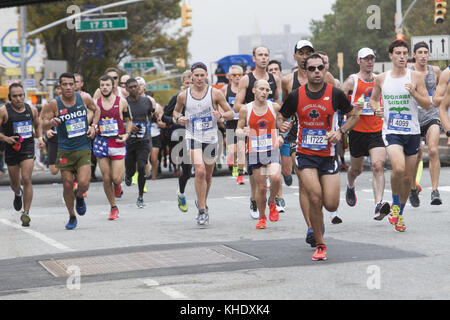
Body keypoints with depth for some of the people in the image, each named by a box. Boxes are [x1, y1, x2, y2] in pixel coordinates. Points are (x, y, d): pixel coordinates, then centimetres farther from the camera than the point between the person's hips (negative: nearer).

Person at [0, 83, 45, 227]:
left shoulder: (32, 110, 1)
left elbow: (37, 125, 20)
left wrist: (40, 138, 4)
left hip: (28, 147, 0)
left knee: (26, 179, -15)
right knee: (15, 182, 13)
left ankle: (26, 213, -10)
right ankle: (18, 194, 52)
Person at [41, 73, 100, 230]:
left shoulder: (84, 99, -3)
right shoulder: (54, 104, -8)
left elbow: (96, 110, 17)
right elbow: (44, 125, -3)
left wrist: (93, 126, 3)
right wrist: (51, 122, -25)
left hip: (83, 149, 0)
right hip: (65, 150, 0)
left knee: (84, 183, -15)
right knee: (67, 186, 3)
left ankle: (79, 196, 22)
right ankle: (72, 217, 24)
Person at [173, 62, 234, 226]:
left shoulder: (215, 93, -2)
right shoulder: (183, 95, 2)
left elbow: (231, 113, 3)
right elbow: (176, 111, 20)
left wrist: (221, 115, -19)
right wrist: (178, 118, -2)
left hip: (211, 138, 2)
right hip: (193, 137, -1)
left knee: (208, 175, 14)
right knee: (200, 171, -21)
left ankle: (203, 204, 39)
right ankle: (202, 210, -16)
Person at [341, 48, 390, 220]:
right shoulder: (352, 81, -3)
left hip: (377, 131, 1)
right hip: (358, 130, -1)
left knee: (378, 166, -17)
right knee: (356, 169, 15)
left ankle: (379, 205, -27)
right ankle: (350, 187, 51)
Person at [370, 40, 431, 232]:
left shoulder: (416, 77, 0)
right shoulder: (381, 79, 4)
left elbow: (428, 105, -1)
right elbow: (373, 99, 21)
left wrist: (414, 94, -18)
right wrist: (376, 109, -1)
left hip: (412, 132, 1)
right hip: (391, 131, -1)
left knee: (408, 177, 8)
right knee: (398, 168, -25)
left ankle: (400, 214, 28)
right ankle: (395, 204, -1)